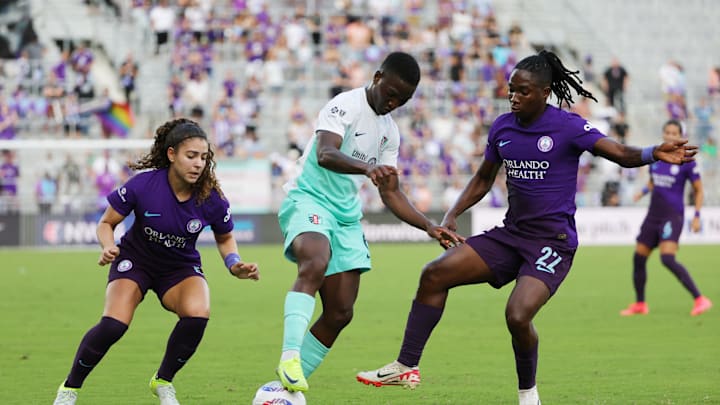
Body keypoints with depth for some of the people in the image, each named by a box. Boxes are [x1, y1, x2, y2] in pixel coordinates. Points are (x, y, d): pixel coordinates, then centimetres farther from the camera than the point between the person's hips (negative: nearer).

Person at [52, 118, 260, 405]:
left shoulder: (211, 199, -19)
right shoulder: (144, 184, -25)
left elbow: (225, 238, 3)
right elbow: (106, 223, -9)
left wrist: (235, 266, -15)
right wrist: (108, 247, -29)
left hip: (181, 268, 2)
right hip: (135, 260, -2)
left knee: (197, 313, -30)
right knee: (113, 325, -26)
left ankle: (163, 382, -3)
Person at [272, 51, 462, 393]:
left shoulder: (390, 131, 15)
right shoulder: (346, 105, -10)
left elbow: (390, 192, 21)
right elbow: (325, 154, -28)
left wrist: (429, 227, 10)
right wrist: (367, 168, -46)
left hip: (347, 217, 8)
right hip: (309, 199, -8)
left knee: (340, 312, 1)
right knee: (315, 265, -38)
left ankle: (289, 385, 11)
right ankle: (290, 356, -44)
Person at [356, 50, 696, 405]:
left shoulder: (567, 127, -12)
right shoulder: (502, 127, 6)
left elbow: (621, 154, -22)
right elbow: (483, 180, 20)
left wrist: (655, 153, -43)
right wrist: (452, 215, 7)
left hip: (552, 240, -7)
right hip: (511, 235, 7)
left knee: (518, 316, -25)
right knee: (435, 274, -2)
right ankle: (407, 367, 7)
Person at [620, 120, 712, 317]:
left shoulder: (686, 161, -7)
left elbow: (698, 190, -1)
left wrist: (696, 216, -10)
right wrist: (644, 191, 4)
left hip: (672, 216, -7)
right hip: (653, 215, 7)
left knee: (667, 259, -24)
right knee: (638, 258, 7)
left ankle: (700, 300, -23)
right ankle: (640, 305, 26)